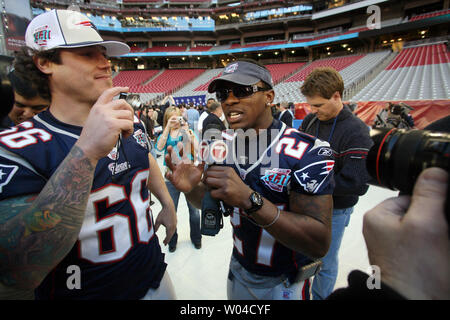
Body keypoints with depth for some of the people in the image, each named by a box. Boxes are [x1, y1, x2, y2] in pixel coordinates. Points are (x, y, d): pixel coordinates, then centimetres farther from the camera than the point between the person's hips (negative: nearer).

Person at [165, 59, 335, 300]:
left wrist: (249, 199, -39)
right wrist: (191, 189, -20)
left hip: (285, 282, -4)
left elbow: (319, 245, -28)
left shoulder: (307, 152, -24)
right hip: (239, 269, 5)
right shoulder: (223, 144, -6)